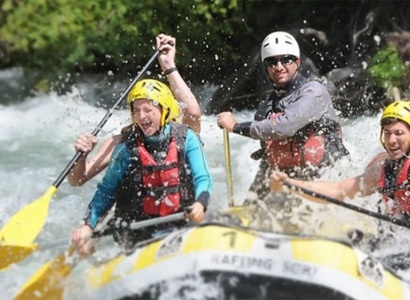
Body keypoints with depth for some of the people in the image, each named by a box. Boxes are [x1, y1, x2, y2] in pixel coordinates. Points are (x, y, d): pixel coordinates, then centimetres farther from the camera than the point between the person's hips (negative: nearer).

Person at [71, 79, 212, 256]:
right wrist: (88, 225, -6)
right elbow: (106, 191, 7)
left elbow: (202, 179, -1)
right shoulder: (127, 148, 2)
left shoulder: (186, 139, 3)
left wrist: (200, 204, -23)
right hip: (139, 233, -1)